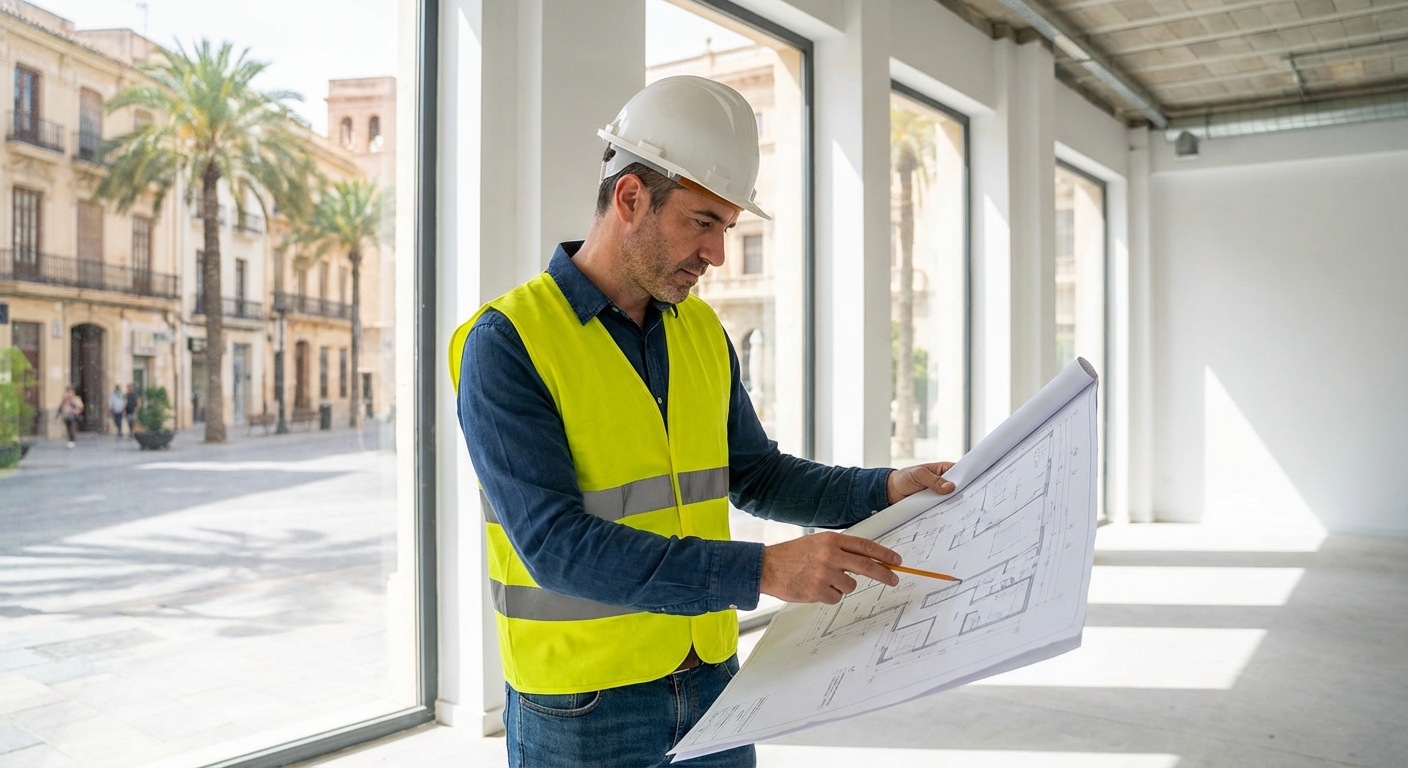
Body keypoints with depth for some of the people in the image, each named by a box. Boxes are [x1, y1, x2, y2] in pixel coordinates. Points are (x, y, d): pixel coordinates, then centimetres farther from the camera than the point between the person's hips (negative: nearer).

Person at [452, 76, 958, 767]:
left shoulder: (701, 331, 3)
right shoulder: (504, 345, -17)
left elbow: (754, 475, 13)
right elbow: (557, 545, -24)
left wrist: (883, 491, -2)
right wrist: (761, 571, -29)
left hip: (710, 679, 6)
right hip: (583, 706, -5)